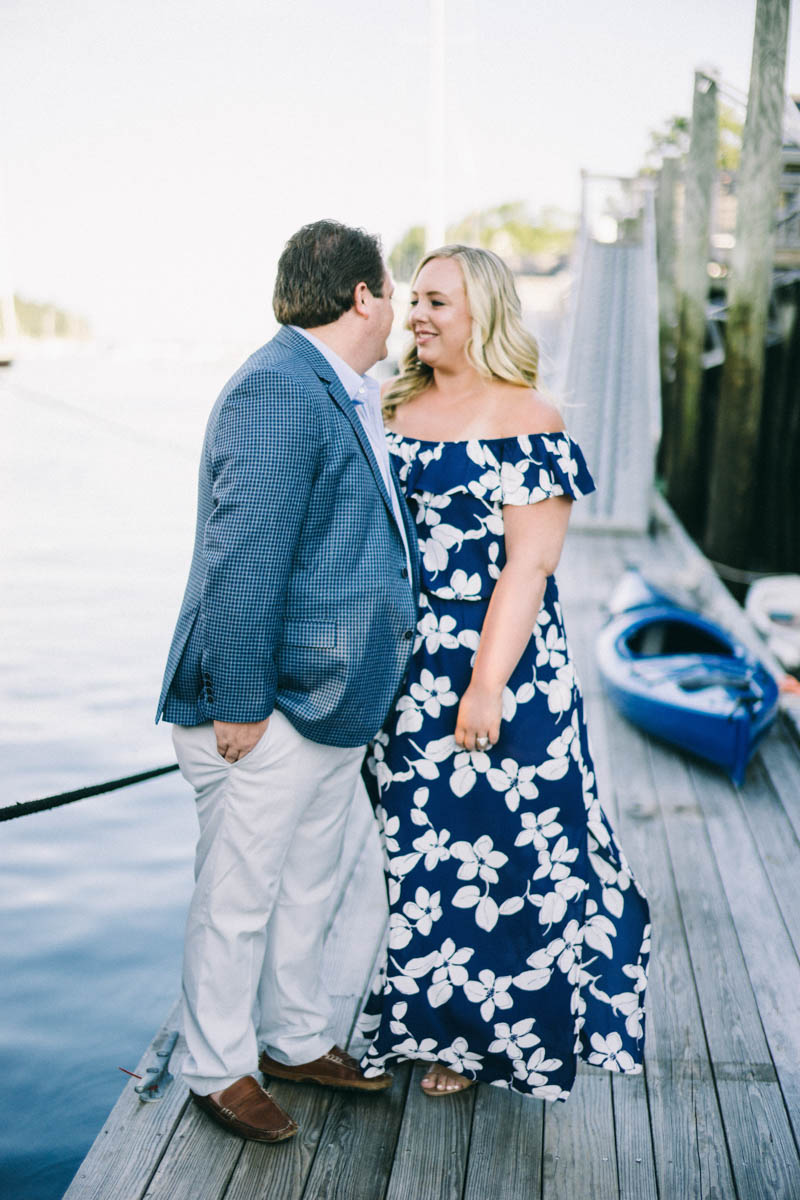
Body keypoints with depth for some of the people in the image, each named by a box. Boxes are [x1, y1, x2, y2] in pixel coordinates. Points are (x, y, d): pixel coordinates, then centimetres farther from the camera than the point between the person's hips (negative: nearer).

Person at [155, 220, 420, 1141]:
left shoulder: (344, 394, 12)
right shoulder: (278, 389, -20)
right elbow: (243, 556, -24)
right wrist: (237, 704, -22)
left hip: (332, 698, 10)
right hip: (267, 709, -10)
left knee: (306, 886, 22)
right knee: (238, 896, 8)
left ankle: (296, 1041, 40)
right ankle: (217, 1068, 27)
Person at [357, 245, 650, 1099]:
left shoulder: (525, 422, -11)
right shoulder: (402, 410, 9)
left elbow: (530, 564, -16)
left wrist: (487, 685, -20)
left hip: (493, 666, -6)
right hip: (404, 669, 6)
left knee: (488, 846, 5)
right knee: (419, 844, 14)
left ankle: (482, 1033, 27)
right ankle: (435, 1019, 34)